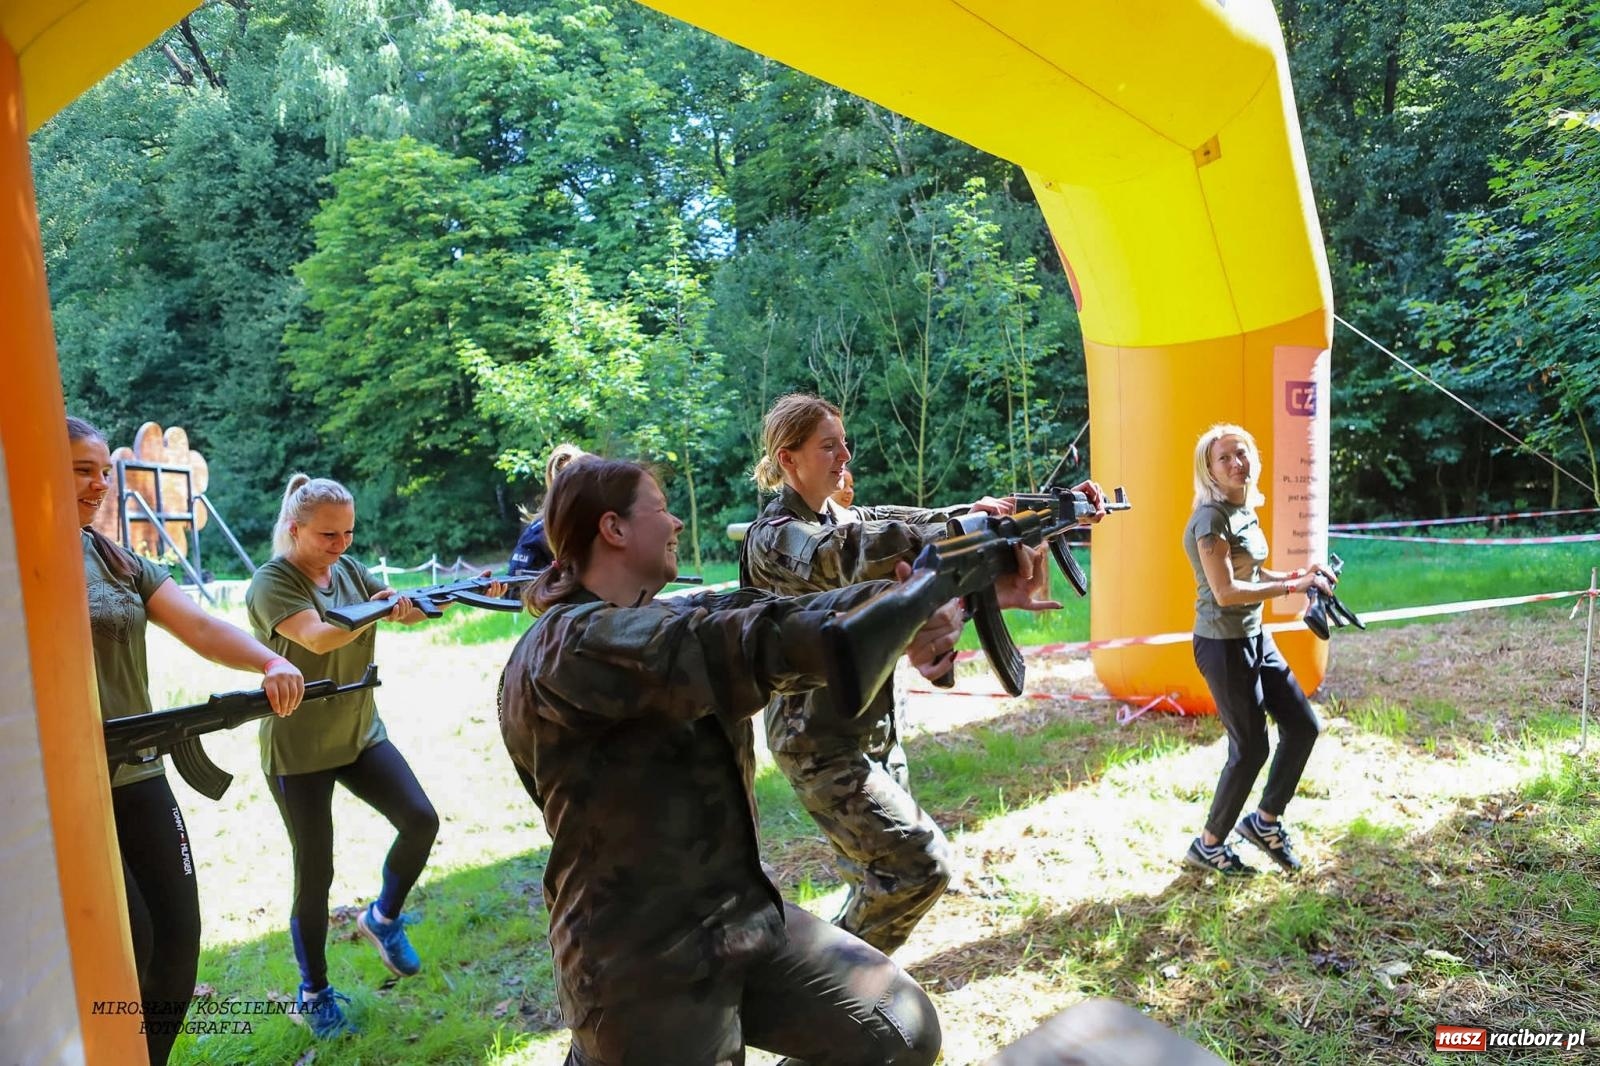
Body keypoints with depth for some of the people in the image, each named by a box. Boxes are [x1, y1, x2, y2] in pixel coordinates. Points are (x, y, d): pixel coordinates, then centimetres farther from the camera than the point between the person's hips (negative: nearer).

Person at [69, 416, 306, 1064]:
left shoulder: (116, 559, 9)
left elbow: (199, 628, -3)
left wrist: (270, 662, -21)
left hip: (138, 777, 6)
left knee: (177, 940, 10)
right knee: (127, 944, -5)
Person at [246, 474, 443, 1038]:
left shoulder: (349, 570, 4)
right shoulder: (272, 582, -14)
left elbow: (410, 608, -4)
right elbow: (318, 636, -29)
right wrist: (380, 610, -28)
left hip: (360, 733, 5)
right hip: (297, 751, -5)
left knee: (420, 820, -10)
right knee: (316, 872, 5)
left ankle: (383, 917, 18)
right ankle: (314, 993, 26)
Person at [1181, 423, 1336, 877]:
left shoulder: (1245, 511, 8)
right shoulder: (1212, 518, -19)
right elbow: (1225, 591, -24)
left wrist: (1298, 572, 3)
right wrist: (1292, 587, -21)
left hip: (1255, 638, 9)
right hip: (1223, 646, -9)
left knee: (1303, 725, 13)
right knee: (1250, 749, 2)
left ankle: (1265, 821, 31)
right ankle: (1207, 846, 20)